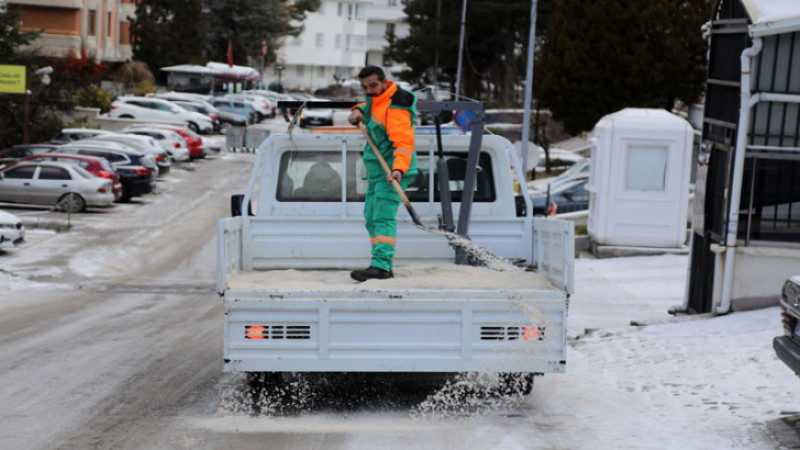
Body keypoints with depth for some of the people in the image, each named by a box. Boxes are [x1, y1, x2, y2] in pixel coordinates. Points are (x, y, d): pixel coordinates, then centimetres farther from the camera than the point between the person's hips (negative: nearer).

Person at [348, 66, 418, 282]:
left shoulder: (395, 108, -20)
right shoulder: (378, 97, 10)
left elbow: (404, 142, -29)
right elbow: (369, 106, 33)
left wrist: (398, 168, -43)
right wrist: (359, 110, 10)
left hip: (391, 173, -11)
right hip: (376, 171, 11)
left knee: (383, 217, -21)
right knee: (371, 219, 13)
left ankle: (381, 266, -30)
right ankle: (384, 266, 18)